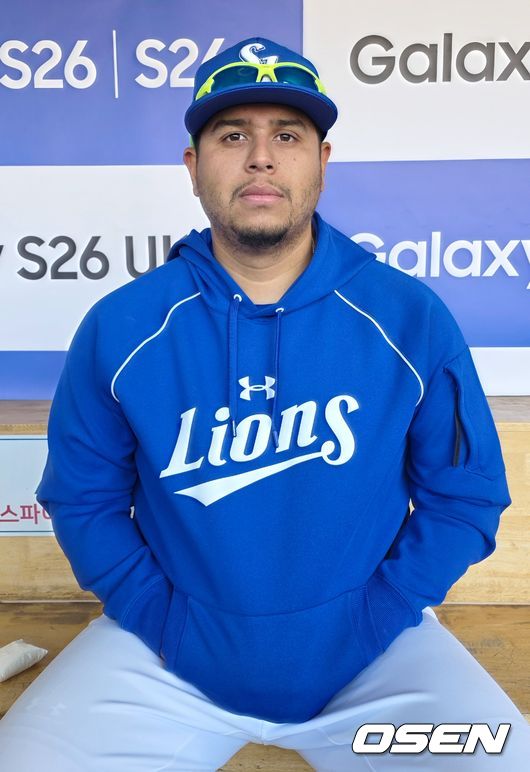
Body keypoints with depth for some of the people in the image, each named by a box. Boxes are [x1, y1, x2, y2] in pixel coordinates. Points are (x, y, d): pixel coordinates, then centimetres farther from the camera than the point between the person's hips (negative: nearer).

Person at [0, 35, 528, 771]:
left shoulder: (412, 319, -10)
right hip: (171, 653, 1)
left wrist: (371, 622, -9)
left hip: (368, 648, 1)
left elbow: (465, 497, -2)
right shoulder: (120, 327, -8)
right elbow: (82, 496, 2)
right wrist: (160, 620, -8)